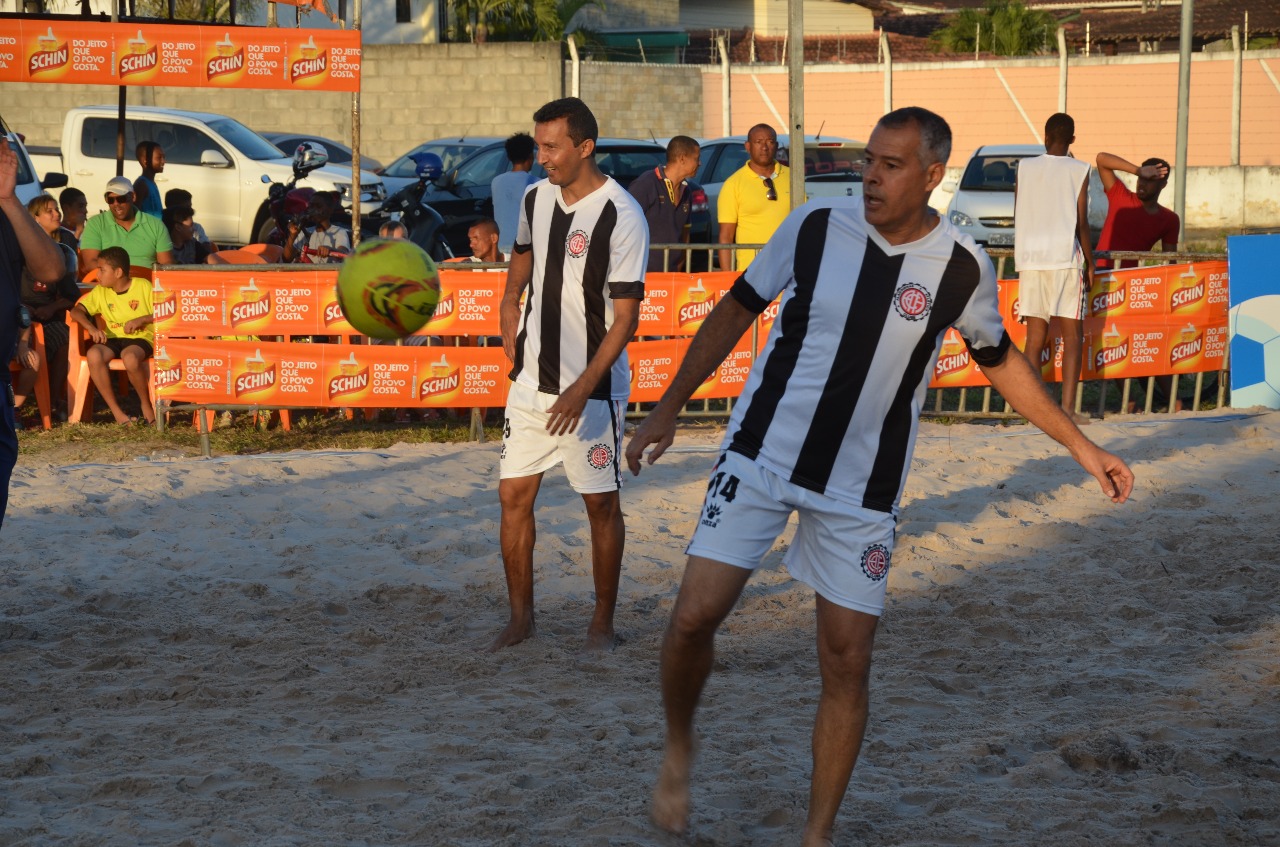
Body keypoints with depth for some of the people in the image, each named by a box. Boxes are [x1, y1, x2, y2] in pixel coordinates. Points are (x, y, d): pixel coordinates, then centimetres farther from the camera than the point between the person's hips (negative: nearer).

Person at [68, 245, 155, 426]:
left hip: (140, 338, -4)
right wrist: (91, 328, -19)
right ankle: (116, 411, -23)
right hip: (113, 339, 4)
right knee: (93, 354, -31)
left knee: (130, 357, -40)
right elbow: (76, 311, 0)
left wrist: (141, 320, -17)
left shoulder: (143, 286, -1)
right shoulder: (100, 291, 9)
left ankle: (146, 404, -12)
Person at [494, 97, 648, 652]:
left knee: (602, 504, 4)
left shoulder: (621, 217, -16)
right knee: (514, 495, 5)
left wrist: (582, 389, -23)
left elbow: (625, 318, -17)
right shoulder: (536, 199, 3)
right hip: (531, 379, 6)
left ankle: (602, 623, 16)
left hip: (592, 388, -6)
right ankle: (521, 616, 16)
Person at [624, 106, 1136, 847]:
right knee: (696, 616, -11)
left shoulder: (963, 268, -8)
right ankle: (680, 745, 19)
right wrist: (668, 410, 5)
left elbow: (1001, 361, 10)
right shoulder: (815, 226, -9)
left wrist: (1083, 446, 10)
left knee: (848, 662, 0)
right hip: (760, 456, 0)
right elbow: (738, 310, 4)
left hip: (862, 491, 0)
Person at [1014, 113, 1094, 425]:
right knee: (1072, 336, 2)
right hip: (1065, 258, -3)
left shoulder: (1025, 167, 5)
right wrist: (1090, 263, 6)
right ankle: (1067, 407, -7)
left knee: (1035, 337, 6)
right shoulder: (1078, 171, -2)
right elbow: (1081, 223, -4)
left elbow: (1017, 216, 9)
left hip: (1030, 258, 3)